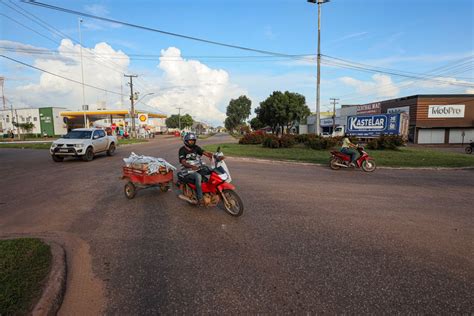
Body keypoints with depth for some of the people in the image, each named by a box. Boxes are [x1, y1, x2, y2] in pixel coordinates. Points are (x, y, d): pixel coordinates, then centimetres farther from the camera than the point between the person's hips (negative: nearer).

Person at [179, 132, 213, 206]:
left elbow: (205, 153, -4)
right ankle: (200, 198, -28)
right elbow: (183, 162, -20)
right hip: (188, 171, -6)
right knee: (198, 176, -35)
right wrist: (191, 166, -39)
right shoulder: (182, 150, -7)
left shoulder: (196, 148, 8)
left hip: (197, 168, 6)